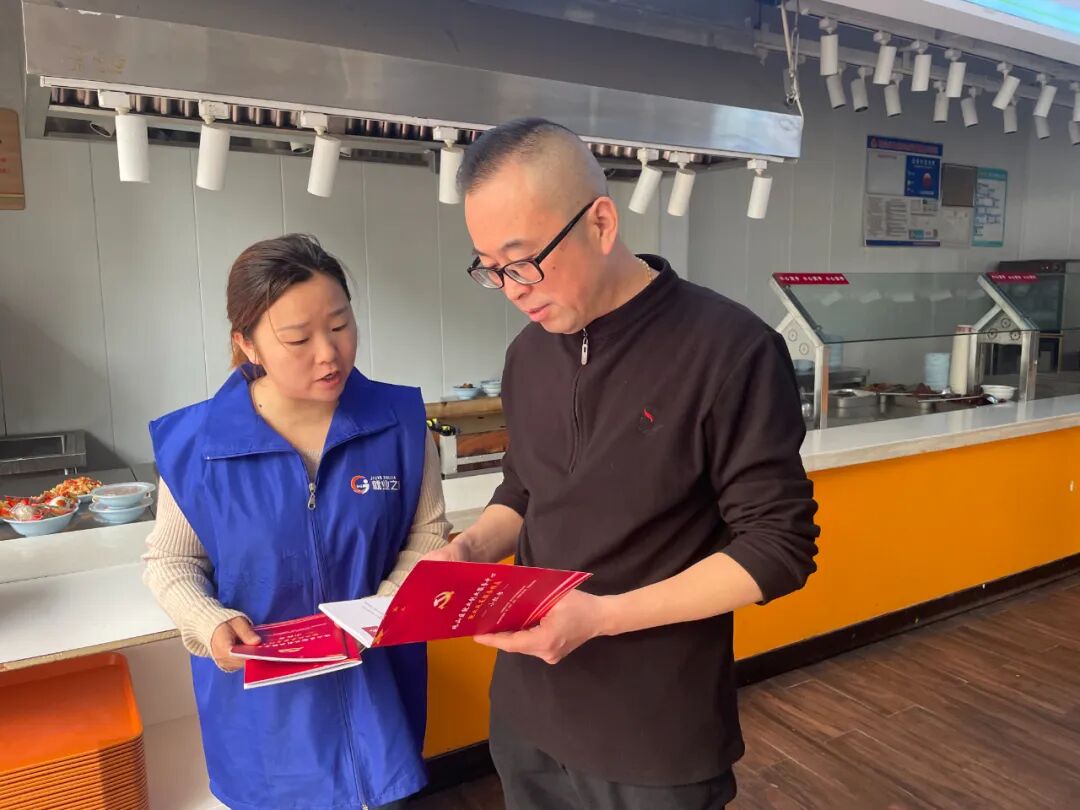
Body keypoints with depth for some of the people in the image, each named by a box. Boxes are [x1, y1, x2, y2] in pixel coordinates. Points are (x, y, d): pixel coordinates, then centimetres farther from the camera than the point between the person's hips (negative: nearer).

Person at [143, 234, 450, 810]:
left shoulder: (400, 421, -12)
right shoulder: (193, 444, -13)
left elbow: (427, 534, -2)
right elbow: (170, 562, -1)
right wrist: (212, 623, -19)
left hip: (376, 685, 1)